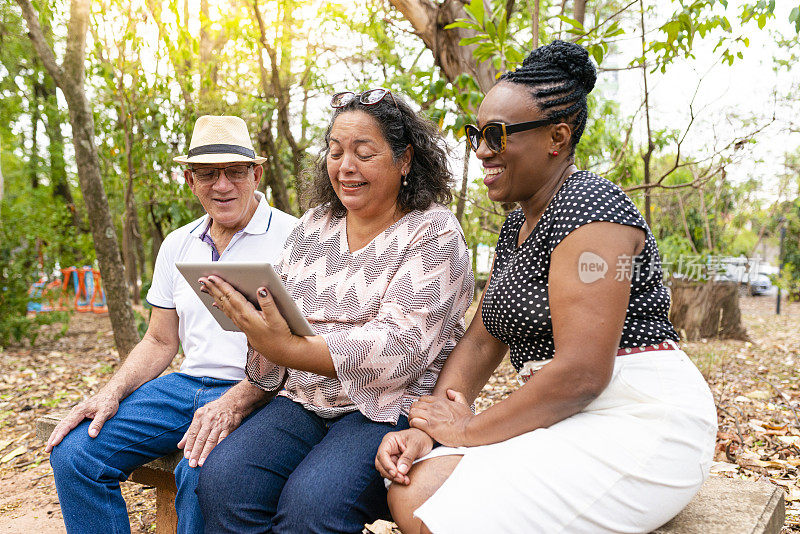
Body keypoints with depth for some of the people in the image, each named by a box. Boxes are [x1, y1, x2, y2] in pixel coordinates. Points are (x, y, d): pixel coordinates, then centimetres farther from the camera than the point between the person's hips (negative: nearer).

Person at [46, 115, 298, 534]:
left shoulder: (292, 238, -8)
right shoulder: (177, 245, 14)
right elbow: (160, 342, 18)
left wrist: (236, 401, -27)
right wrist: (111, 393, 1)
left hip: (260, 392, -6)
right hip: (188, 384, 6)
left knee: (200, 473, -34)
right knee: (72, 452, -9)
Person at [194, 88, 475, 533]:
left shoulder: (434, 232, -5)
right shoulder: (312, 226, 14)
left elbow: (399, 348, -18)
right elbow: (280, 315, 15)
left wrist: (287, 348, -29)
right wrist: (254, 322, -10)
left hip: (393, 408, -4)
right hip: (307, 402, 5)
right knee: (221, 481, -21)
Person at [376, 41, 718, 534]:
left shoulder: (589, 207, -16)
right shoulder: (518, 224, 14)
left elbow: (581, 373, -23)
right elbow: (481, 341, 10)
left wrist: (469, 429, -13)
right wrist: (424, 429, -5)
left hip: (642, 419, -8)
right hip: (566, 418, 8)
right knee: (411, 492, -9)